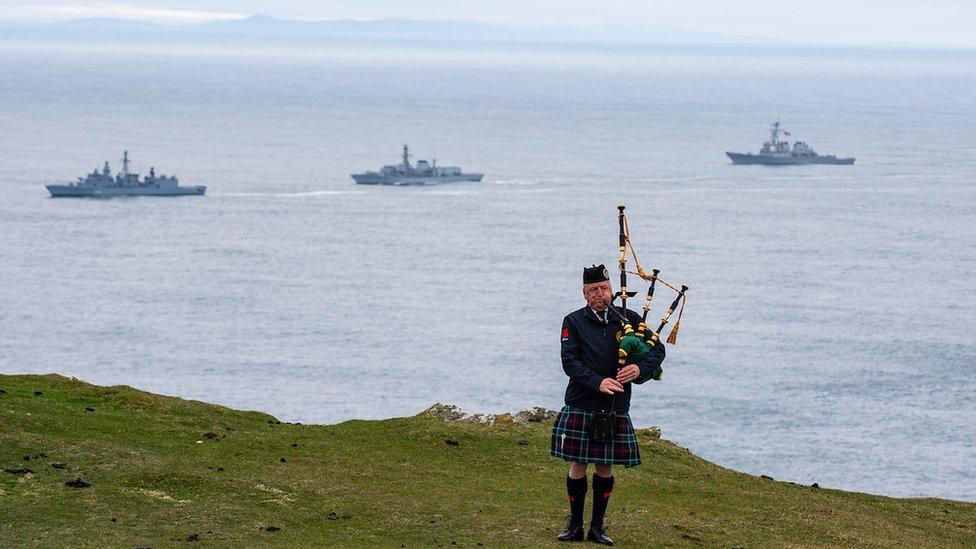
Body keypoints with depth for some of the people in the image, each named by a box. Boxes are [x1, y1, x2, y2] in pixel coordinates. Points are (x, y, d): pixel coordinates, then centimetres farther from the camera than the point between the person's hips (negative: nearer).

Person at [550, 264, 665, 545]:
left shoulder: (629, 319, 7)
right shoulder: (574, 322, 1)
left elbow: (658, 349, 5)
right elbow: (570, 361, -8)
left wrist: (640, 368, -16)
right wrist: (598, 382, -22)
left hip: (615, 410, 2)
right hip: (580, 406, -2)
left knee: (605, 469, 7)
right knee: (578, 467, 2)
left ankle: (597, 527, 16)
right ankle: (575, 525, 13)